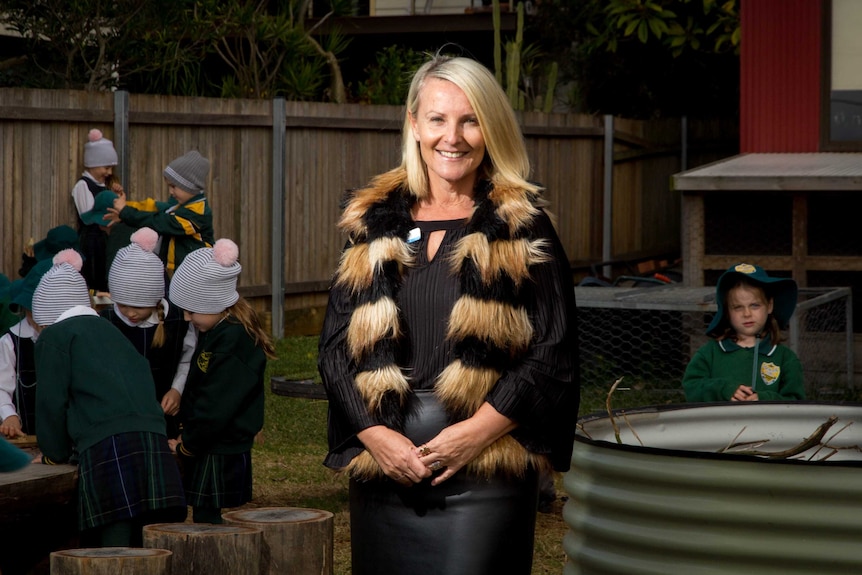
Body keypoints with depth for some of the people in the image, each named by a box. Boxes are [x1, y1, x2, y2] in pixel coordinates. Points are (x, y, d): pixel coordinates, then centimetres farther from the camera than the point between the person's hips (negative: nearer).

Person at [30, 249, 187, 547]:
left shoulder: (53, 336, 11)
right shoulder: (108, 330, 31)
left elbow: (52, 400, 6)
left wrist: (55, 452, 22)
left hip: (107, 445, -6)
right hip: (152, 438, 6)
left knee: (115, 543, -11)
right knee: (148, 548, 6)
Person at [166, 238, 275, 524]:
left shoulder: (232, 341, -20)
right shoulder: (217, 332, 10)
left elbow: (215, 407, -21)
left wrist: (186, 446, -11)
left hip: (220, 455, -9)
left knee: (206, 520, -7)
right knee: (206, 522, 12)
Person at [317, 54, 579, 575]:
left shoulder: (523, 226, 2)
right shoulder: (373, 223, 11)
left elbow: (554, 352, -2)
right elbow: (336, 345, 10)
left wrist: (477, 432, -11)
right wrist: (375, 434, -5)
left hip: (486, 467, -3)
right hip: (383, 465, 3)